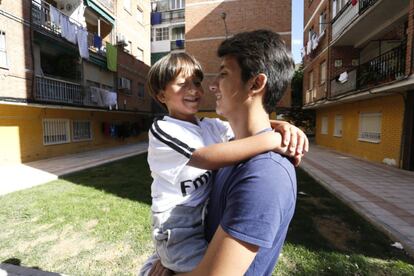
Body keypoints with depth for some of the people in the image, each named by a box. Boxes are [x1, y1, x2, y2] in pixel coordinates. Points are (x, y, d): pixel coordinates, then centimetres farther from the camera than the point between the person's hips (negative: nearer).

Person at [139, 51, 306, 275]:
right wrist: (273, 140, -31)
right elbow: (209, 158, -30)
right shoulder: (162, 129, -15)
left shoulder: (211, 126, 5)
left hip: (206, 220, 7)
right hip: (178, 231, -6)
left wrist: (283, 126, -21)